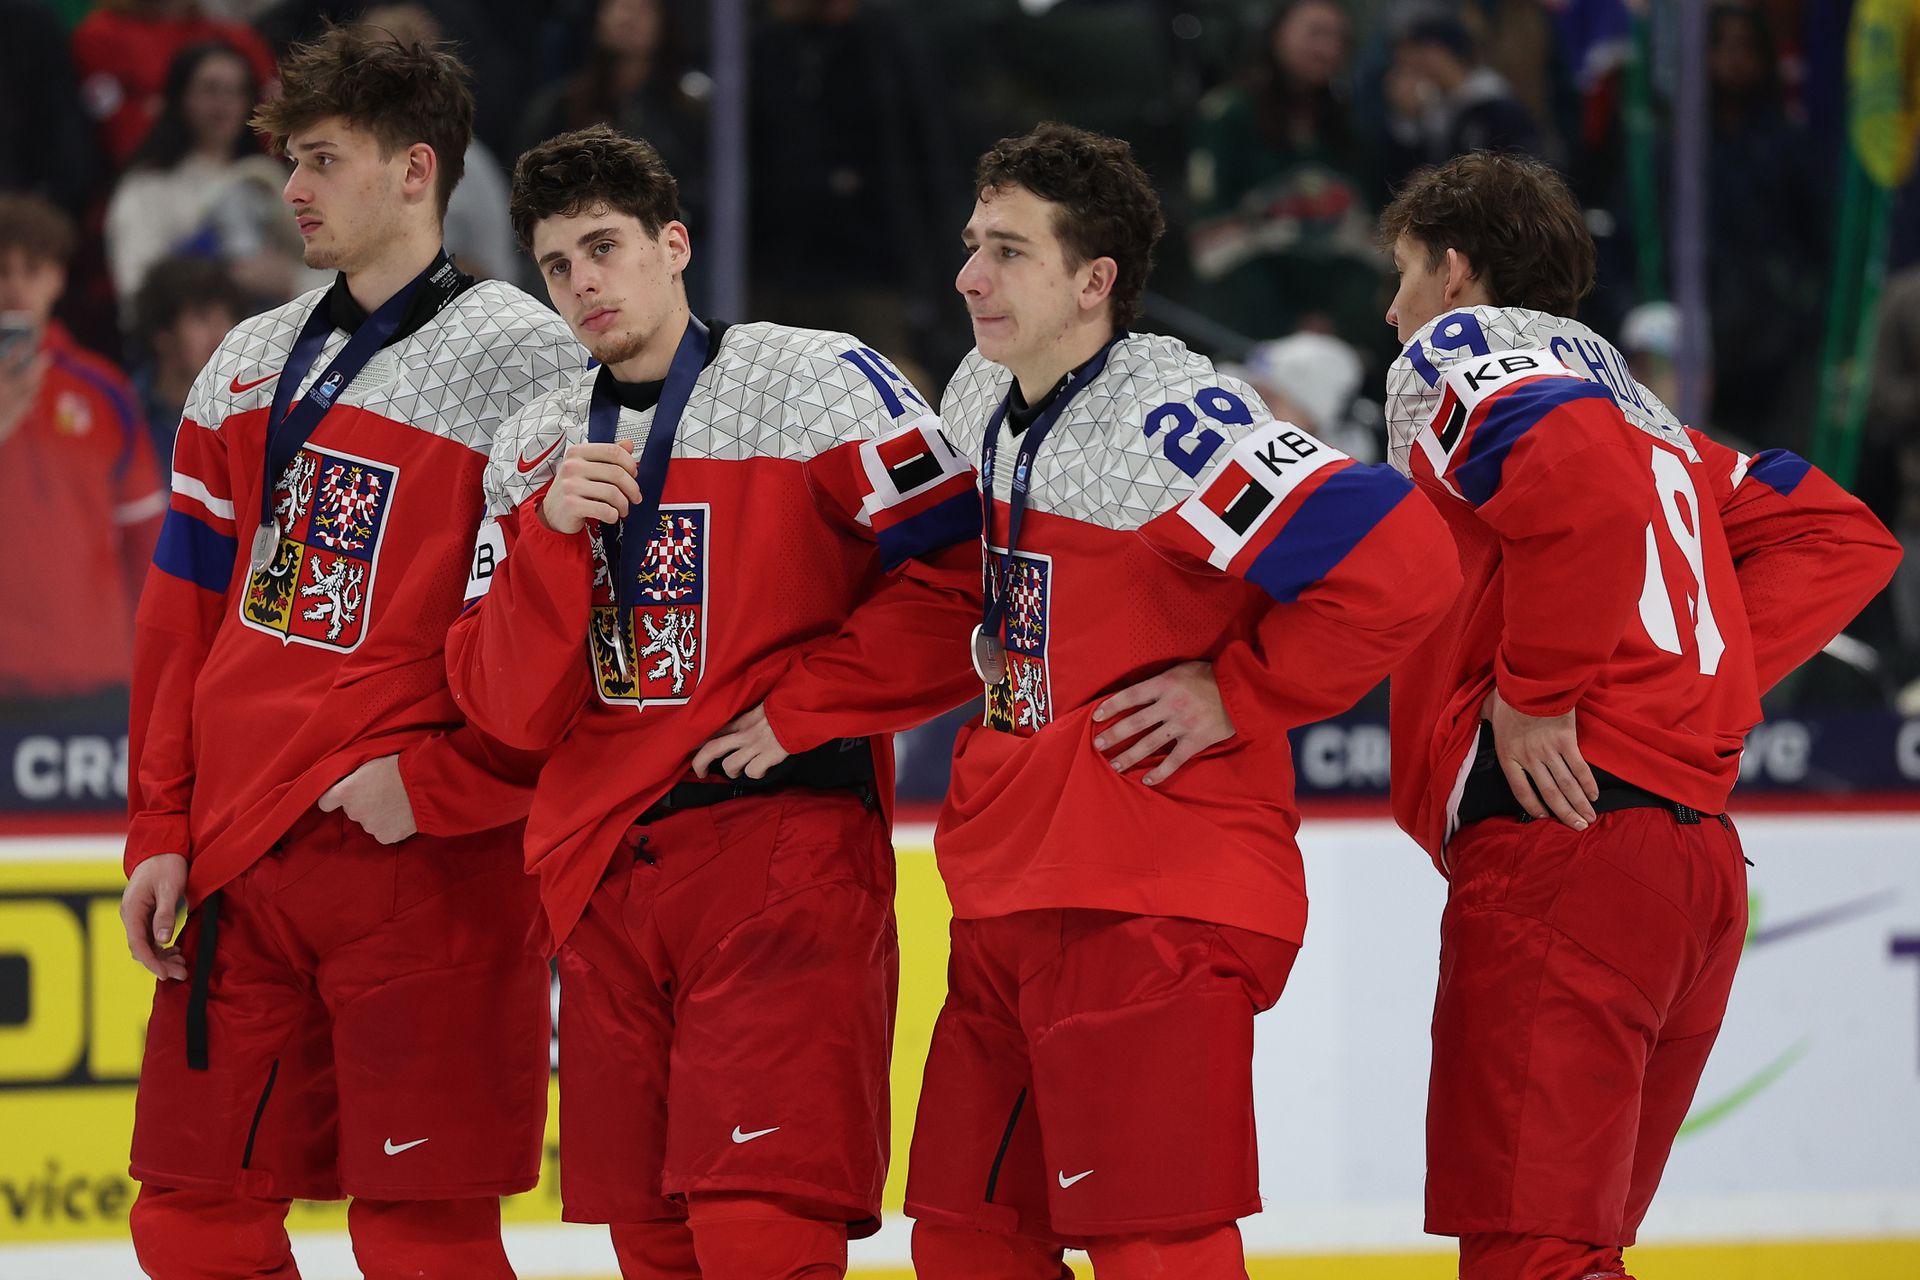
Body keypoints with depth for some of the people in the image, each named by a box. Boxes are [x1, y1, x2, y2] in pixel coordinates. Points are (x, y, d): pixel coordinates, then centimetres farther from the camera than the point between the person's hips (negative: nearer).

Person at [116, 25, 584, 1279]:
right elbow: (185, 617, 17)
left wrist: (437, 783, -14)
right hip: (242, 860, 7)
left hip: (427, 869, -7)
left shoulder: (523, 360, -6)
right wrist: (162, 832, 11)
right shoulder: (250, 366, 15)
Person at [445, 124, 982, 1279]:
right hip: (603, 874, 6)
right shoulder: (534, 454, 14)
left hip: (783, 848, -6)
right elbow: (509, 707, 7)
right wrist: (551, 534, -8)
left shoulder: (815, 384, -3)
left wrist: (800, 708, -10)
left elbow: (965, 580, -9)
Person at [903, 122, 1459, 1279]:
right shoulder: (980, 401, 9)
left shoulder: (1173, 422, -19)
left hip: (1149, 912, -9)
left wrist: (1237, 696, -17)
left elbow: (1399, 564, -26)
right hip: (1008, 899, 9)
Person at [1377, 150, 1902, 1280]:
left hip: (1563, 837, -9)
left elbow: (1588, 487, -19)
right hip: (1695, 841, 9)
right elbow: (1845, 538, 24)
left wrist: (1537, 690, -12)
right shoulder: (1635, 403, 29)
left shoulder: (1457, 350, 3)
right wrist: (1704, 682, 15)